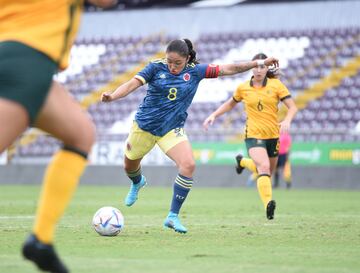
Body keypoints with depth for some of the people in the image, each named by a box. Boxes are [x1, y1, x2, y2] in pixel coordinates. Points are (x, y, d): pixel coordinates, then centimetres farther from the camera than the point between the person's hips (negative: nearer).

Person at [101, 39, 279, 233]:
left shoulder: (195, 71, -6)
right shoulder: (156, 67, -10)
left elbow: (228, 69, -5)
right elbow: (132, 84, -18)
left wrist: (260, 64, -7)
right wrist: (112, 96, -36)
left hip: (172, 129, 0)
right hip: (144, 125, 0)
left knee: (188, 165, -23)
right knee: (130, 166, 17)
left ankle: (173, 216, -13)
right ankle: (137, 183, 58)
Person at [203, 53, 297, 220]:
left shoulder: (276, 85, -1)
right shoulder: (243, 88, 2)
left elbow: (292, 107, -5)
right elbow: (230, 104, 21)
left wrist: (287, 121, -24)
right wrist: (214, 115, 10)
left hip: (273, 134, 3)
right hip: (253, 134, -3)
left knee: (268, 171, 17)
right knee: (264, 168, -25)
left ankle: (242, 162, 47)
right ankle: (268, 203, -32)